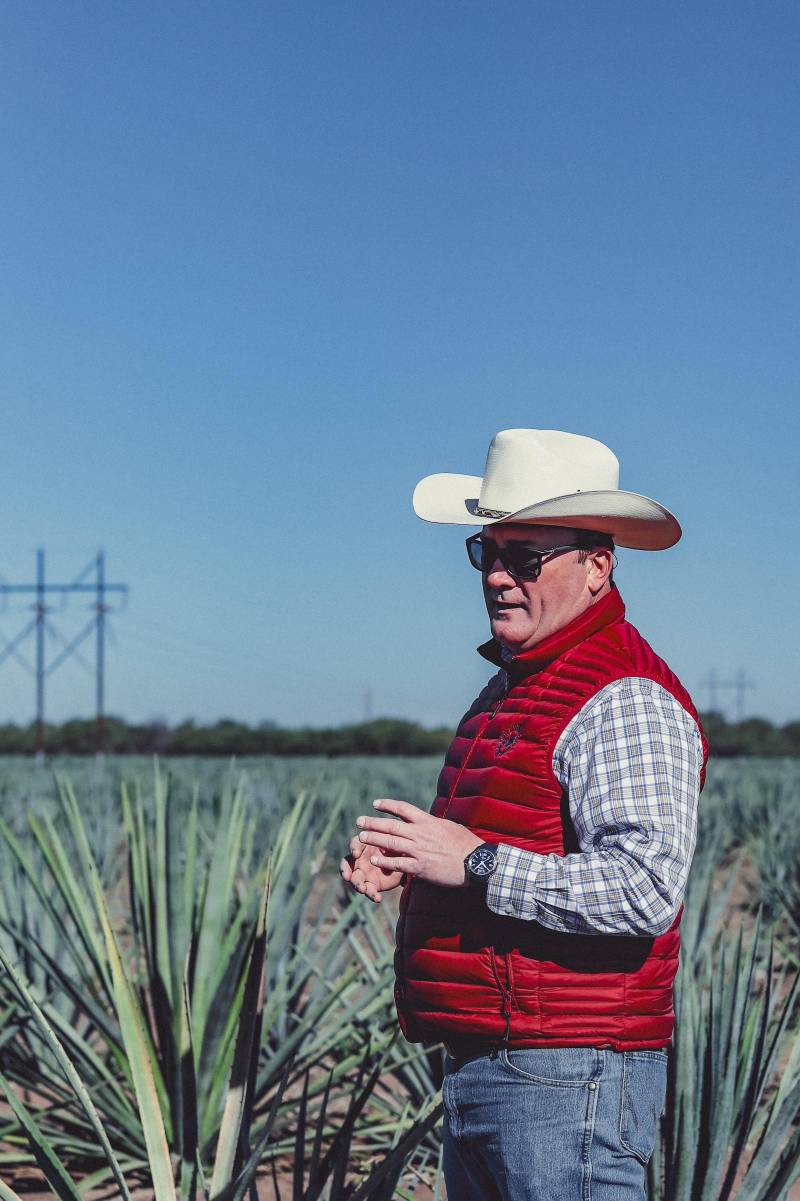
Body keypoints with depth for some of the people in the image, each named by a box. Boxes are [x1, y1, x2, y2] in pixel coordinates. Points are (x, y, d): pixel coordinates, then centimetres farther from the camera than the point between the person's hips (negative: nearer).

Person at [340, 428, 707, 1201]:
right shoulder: (512, 687, 18)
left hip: (568, 1080, -10)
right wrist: (404, 863, 8)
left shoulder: (627, 703, -15)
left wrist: (475, 864, -22)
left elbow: (643, 888, -25)